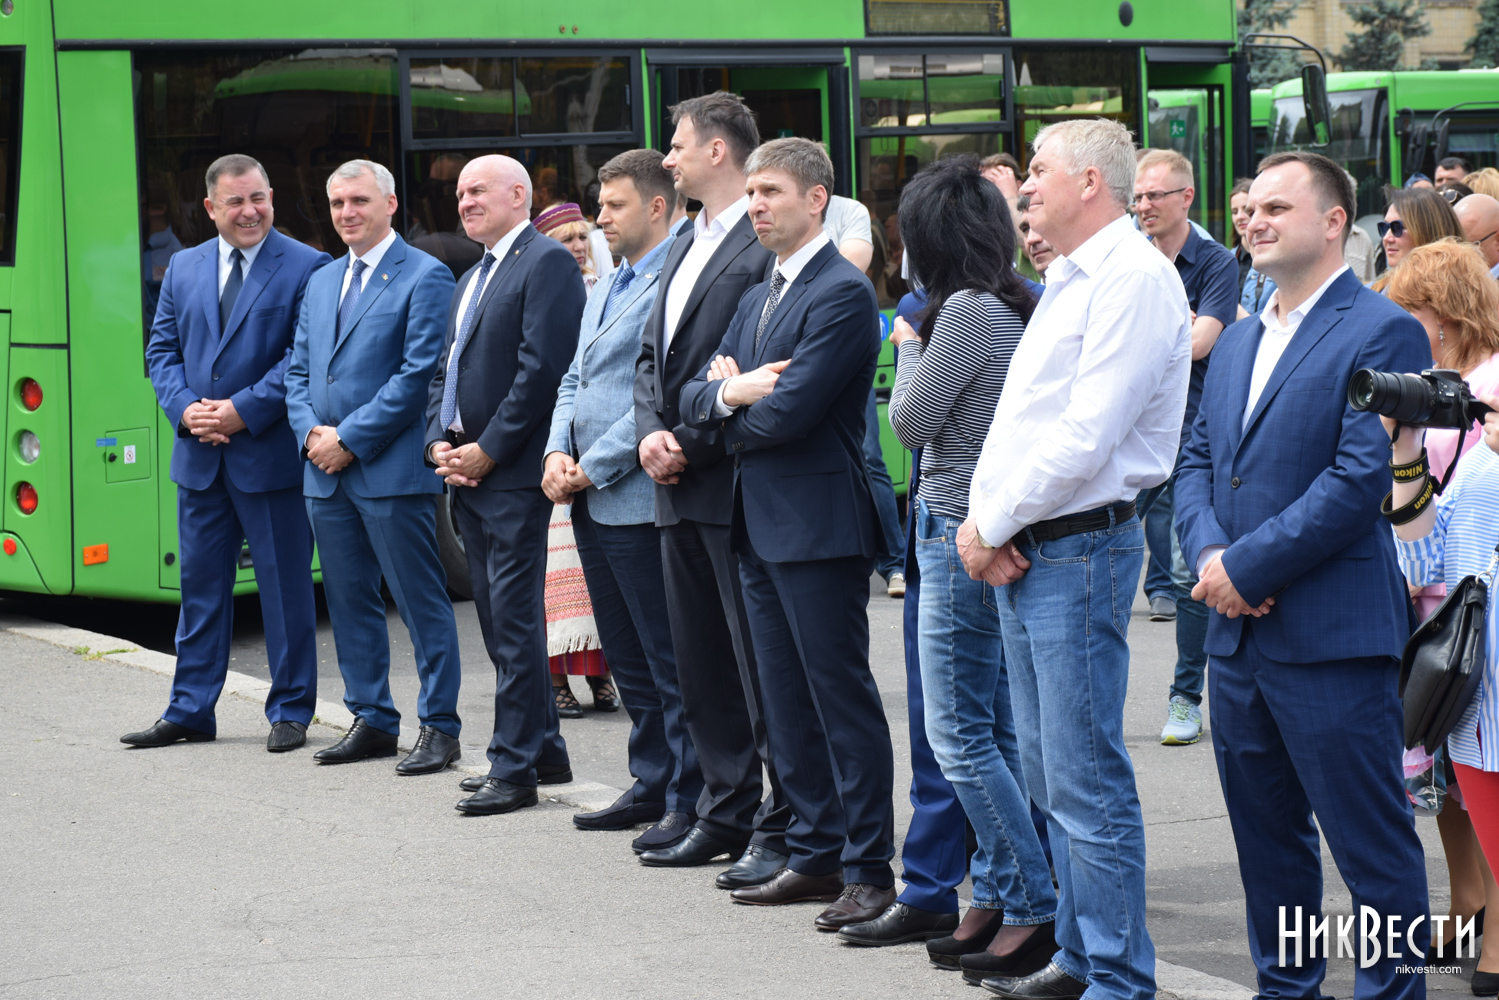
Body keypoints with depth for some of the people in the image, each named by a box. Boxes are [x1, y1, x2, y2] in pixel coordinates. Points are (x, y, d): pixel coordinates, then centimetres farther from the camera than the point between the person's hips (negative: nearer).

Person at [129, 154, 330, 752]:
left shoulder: (307, 268, -5)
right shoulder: (183, 269, 11)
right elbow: (161, 350, 11)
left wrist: (243, 411, -17)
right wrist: (186, 408, -7)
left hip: (271, 453, -5)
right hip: (200, 456, 5)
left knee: (285, 585, 2)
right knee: (200, 583, 10)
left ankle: (290, 712, 12)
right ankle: (189, 712, 17)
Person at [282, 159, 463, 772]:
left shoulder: (425, 277, -5)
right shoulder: (322, 283, 17)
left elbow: (418, 373, -13)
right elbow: (299, 371, 18)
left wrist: (350, 439, -14)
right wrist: (311, 432, -2)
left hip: (392, 469, -7)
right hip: (326, 471, 7)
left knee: (422, 603, -2)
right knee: (349, 602, 12)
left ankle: (439, 727, 3)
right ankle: (372, 721, 20)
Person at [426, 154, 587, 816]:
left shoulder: (547, 263, -8)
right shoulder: (470, 279, 22)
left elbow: (541, 368, -17)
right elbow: (445, 371, 22)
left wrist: (487, 450, -16)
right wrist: (439, 444, 4)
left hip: (513, 473, -10)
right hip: (466, 470, 10)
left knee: (514, 622, -8)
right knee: (498, 620, 12)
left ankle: (515, 767, -6)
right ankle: (544, 753, 19)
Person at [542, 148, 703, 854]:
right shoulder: (606, 288, 19)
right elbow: (574, 381, 21)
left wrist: (595, 468, -15)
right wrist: (557, 453, 3)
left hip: (638, 498, -10)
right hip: (591, 502, 10)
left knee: (670, 658, -4)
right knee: (628, 657, 15)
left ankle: (691, 801, 0)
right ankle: (652, 784, 24)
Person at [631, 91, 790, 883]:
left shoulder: (766, 246, -13)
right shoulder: (685, 247, 18)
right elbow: (651, 353, 19)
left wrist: (691, 446, -16)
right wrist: (652, 432, 1)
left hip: (737, 488, -9)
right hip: (679, 490, 10)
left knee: (761, 665, -4)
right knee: (701, 667, 14)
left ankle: (781, 831, 1)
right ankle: (727, 814, 22)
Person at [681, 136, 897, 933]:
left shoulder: (843, 293, -12)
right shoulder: (757, 298, 18)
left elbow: (789, 411, -20)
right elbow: (695, 396, 13)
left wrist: (730, 406, 0)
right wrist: (728, 393, -9)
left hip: (818, 525, -9)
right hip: (759, 523, 9)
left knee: (842, 698, -5)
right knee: (787, 704, 12)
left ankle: (869, 868, 0)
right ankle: (815, 856, 20)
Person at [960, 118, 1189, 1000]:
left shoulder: (1135, 277, -13)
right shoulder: (1069, 281, 19)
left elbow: (1086, 437, -20)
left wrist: (993, 525, -11)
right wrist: (983, 524, 2)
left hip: (1079, 549, -10)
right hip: (1022, 555, 10)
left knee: (1088, 782, -8)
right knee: (1052, 778, 15)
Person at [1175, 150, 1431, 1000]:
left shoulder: (1383, 332, -9)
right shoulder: (1241, 339, 17)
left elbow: (1361, 476, -17)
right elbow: (1198, 459, 15)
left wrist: (1248, 567, -16)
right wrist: (1209, 553, -5)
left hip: (1331, 636, -8)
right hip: (1240, 636, 8)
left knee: (1372, 842, -3)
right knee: (1267, 835, 16)